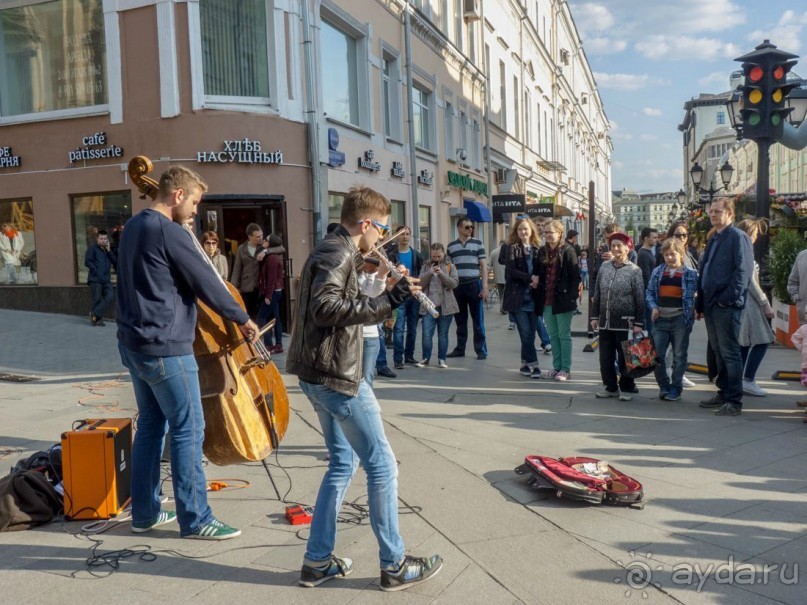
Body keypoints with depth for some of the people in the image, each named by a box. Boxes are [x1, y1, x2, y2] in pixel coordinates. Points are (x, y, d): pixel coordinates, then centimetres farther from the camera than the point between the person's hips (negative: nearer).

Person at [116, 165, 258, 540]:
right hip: (165, 347, -10)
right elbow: (206, 284, -13)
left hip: (135, 343, 10)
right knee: (188, 429, -2)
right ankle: (195, 519, 6)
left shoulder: (134, 227, 13)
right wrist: (242, 319, -1)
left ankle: (144, 512, 24)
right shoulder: (170, 233, -17)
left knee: (151, 425, 16)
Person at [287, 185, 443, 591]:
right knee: (382, 466, 0)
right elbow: (325, 308, -27)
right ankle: (394, 565, 12)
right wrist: (383, 303, -25)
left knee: (343, 463, 17)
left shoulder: (334, 250, 17)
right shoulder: (337, 253, -13)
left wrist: (385, 299, 7)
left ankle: (317, 561, 22)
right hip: (335, 374, -10)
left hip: (318, 374, 11)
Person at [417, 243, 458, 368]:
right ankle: (425, 358, 11)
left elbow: (454, 283, -6)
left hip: (445, 306, -1)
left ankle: (442, 359, 16)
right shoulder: (426, 266, 9)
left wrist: (441, 274, -17)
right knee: (426, 334, -2)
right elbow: (420, 283, 1)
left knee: (443, 334, 8)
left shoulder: (450, 267, 5)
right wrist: (430, 273, -13)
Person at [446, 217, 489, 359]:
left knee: (477, 320, 1)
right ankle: (460, 349, 18)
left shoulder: (478, 243, 4)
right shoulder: (451, 246, 10)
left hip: (474, 284, -2)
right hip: (457, 286, 2)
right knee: (460, 320, 9)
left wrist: (485, 287, -7)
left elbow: (483, 266, 1)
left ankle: (481, 350, 7)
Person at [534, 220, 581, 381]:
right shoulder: (542, 251, 11)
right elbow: (537, 273, 17)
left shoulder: (567, 250, -6)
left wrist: (572, 297, -15)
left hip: (562, 300, -6)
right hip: (546, 300, 6)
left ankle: (566, 369, 8)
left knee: (564, 335, 1)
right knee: (553, 335, 11)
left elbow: (575, 276, -9)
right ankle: (557, 367, 20)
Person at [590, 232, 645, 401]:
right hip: (605, 321, 4)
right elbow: (597, 294, 10)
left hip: (625, 322, -4)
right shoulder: (604, 266, 5)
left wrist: (638, 323, -10)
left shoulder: (634, 270, -5)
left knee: (625, 357, 5)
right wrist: (595, 316, 7)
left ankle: (626, 388, 19)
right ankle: (611, 387, 22)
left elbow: (640, 299, -6)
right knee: (605, 357, 8)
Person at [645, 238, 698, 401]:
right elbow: (649, 292, 10)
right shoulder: (657, 272, 9)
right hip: (661, 319, 3)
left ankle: (676, 388, 17)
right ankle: (663, 385, 17)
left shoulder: (690, 273, 1)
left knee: (679, 355, 5)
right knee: (657, 354, 1)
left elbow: (695, 295, 1)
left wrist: (694, 311, -11)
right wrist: (653, 307, -6)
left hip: (680, 319, -2)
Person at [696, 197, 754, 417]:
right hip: (711, 306, 9)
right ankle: (723, 393, 25)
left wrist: (728, 298, -20)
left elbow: (743, 271, -17)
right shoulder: (714, 240, 19)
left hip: (727, 307, -9)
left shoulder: (738, 237, -8)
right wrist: (700, 304, 17)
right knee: (719, 352, 15)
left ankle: (734, 401, 2)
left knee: (730, 353, -4)